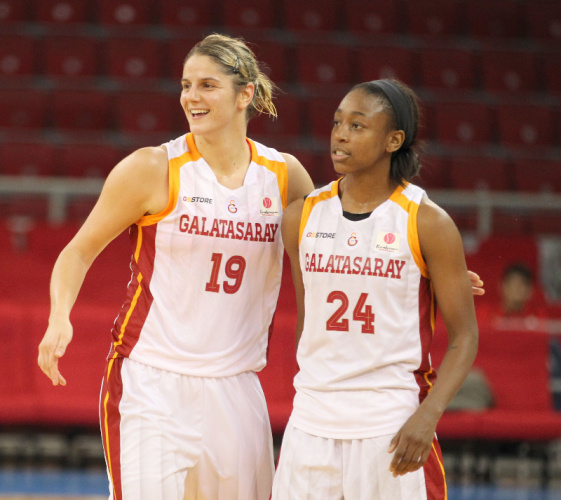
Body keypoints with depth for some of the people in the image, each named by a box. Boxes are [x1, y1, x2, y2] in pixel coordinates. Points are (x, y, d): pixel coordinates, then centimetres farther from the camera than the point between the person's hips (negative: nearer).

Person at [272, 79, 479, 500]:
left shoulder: (428, 224, -5)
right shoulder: (302, 217, 6)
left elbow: (464, 337, -3)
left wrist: (428, 416, -16)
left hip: (394, 432, -3)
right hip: (312, 426, 3)